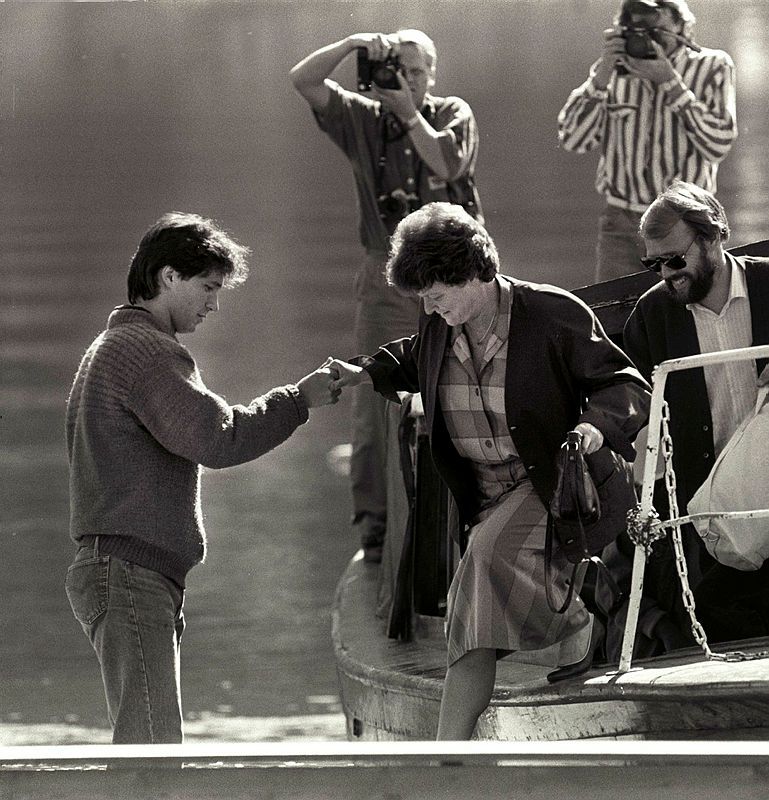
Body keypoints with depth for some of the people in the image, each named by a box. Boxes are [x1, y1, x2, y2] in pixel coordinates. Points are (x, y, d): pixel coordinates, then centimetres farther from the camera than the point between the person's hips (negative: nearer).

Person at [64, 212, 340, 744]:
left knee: (153, 742, 8)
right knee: (150, 741, -17)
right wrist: (299, 399, -10)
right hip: (131, 569, -11)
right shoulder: (147, 350, -10)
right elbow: (215, 437, -20)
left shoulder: (111, 349, 24)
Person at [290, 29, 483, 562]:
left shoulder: (454, 115, 6)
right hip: (388, 277, 1)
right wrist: (352, 46, -14)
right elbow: (305, 81, -3)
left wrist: (408, 111, -11)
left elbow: (447, 164, -14)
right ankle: (374, 524, 1)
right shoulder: (364, 119, 8)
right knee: (377, 401, -4)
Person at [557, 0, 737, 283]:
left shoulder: (712, 67, -1)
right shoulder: (614, 69, 6)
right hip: (621, 225, 2)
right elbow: (572, 140, -2)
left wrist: (670, 81, -17)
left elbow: (718, 145, -14)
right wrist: (602, 77, -12)